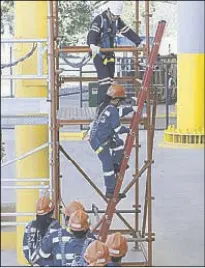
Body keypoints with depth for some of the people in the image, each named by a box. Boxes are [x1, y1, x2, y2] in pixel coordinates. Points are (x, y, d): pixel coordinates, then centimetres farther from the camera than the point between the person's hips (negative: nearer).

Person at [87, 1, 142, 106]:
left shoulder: (117, 21, 7)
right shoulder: (99, 19, -16)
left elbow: (128, 32, 10)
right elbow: (92, 33, -31)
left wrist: (139, 42, 1)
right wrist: (92, 44, -50)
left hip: (109, 52, 8)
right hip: (98, 52, -8)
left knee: (110, 78, 8)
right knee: (104, 79, -18)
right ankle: (101, 104, -17)